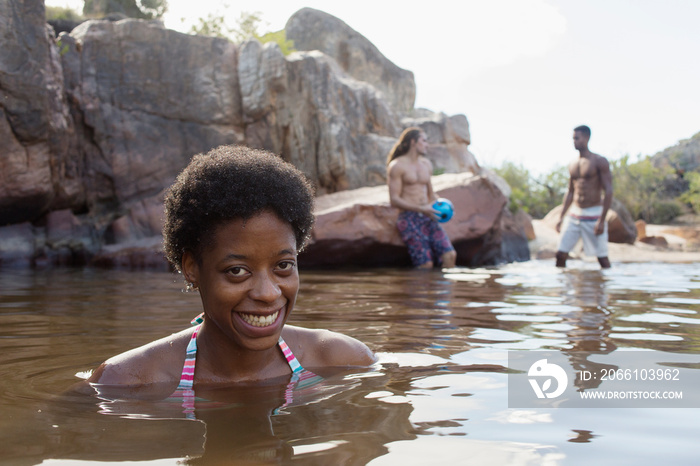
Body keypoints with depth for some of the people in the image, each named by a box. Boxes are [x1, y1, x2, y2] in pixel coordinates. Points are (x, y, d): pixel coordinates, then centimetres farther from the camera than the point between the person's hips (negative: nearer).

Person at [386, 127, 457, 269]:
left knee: (450, 255, -15)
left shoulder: (427, 164, 19)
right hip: (408, 219, -6)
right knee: (426, 264, -18)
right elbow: (394, 200, -9)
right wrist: (421, 209, -19)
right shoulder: (396, 166, -2)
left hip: (428, 218, 6)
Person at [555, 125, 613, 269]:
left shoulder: (599, 161, -6)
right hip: (574, 214, 5)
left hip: (593, 215, -5)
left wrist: (602, 220, -18)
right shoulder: (573, 165, 13)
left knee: (602, 257, -2)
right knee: (560, 254, -1)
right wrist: (561, 217, 13)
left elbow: (608, 191, -11)